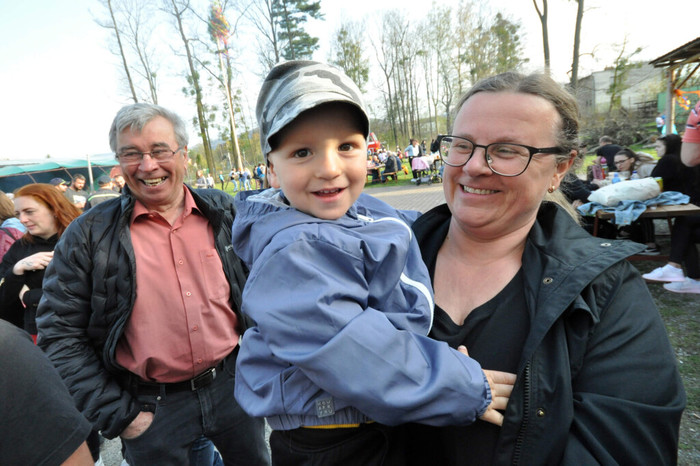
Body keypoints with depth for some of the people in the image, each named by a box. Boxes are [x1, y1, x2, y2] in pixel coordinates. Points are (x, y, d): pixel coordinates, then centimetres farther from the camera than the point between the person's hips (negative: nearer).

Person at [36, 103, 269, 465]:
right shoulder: (89, 234, -9)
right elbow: (60, 333, -6)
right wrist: (117, 415, -8)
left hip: (234, 383, 3)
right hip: (151, 407, -2)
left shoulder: (223, 212, -3)